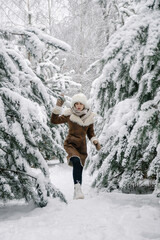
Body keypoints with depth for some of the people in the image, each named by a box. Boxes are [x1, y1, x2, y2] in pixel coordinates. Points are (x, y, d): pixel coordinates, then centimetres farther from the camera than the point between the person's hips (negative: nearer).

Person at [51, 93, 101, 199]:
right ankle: (77, 188, -33)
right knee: (76, 162, -30)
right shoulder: (69, 115, -4)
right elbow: (54, 120, -8)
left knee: (79, 168, 6)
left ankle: (77, 194, 20)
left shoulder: (89, 117, 6)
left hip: (82, 146, 4)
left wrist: (95, 141, -1)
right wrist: (58, 107, -16)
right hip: (70, 143, -4)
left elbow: (90, 132, 17)